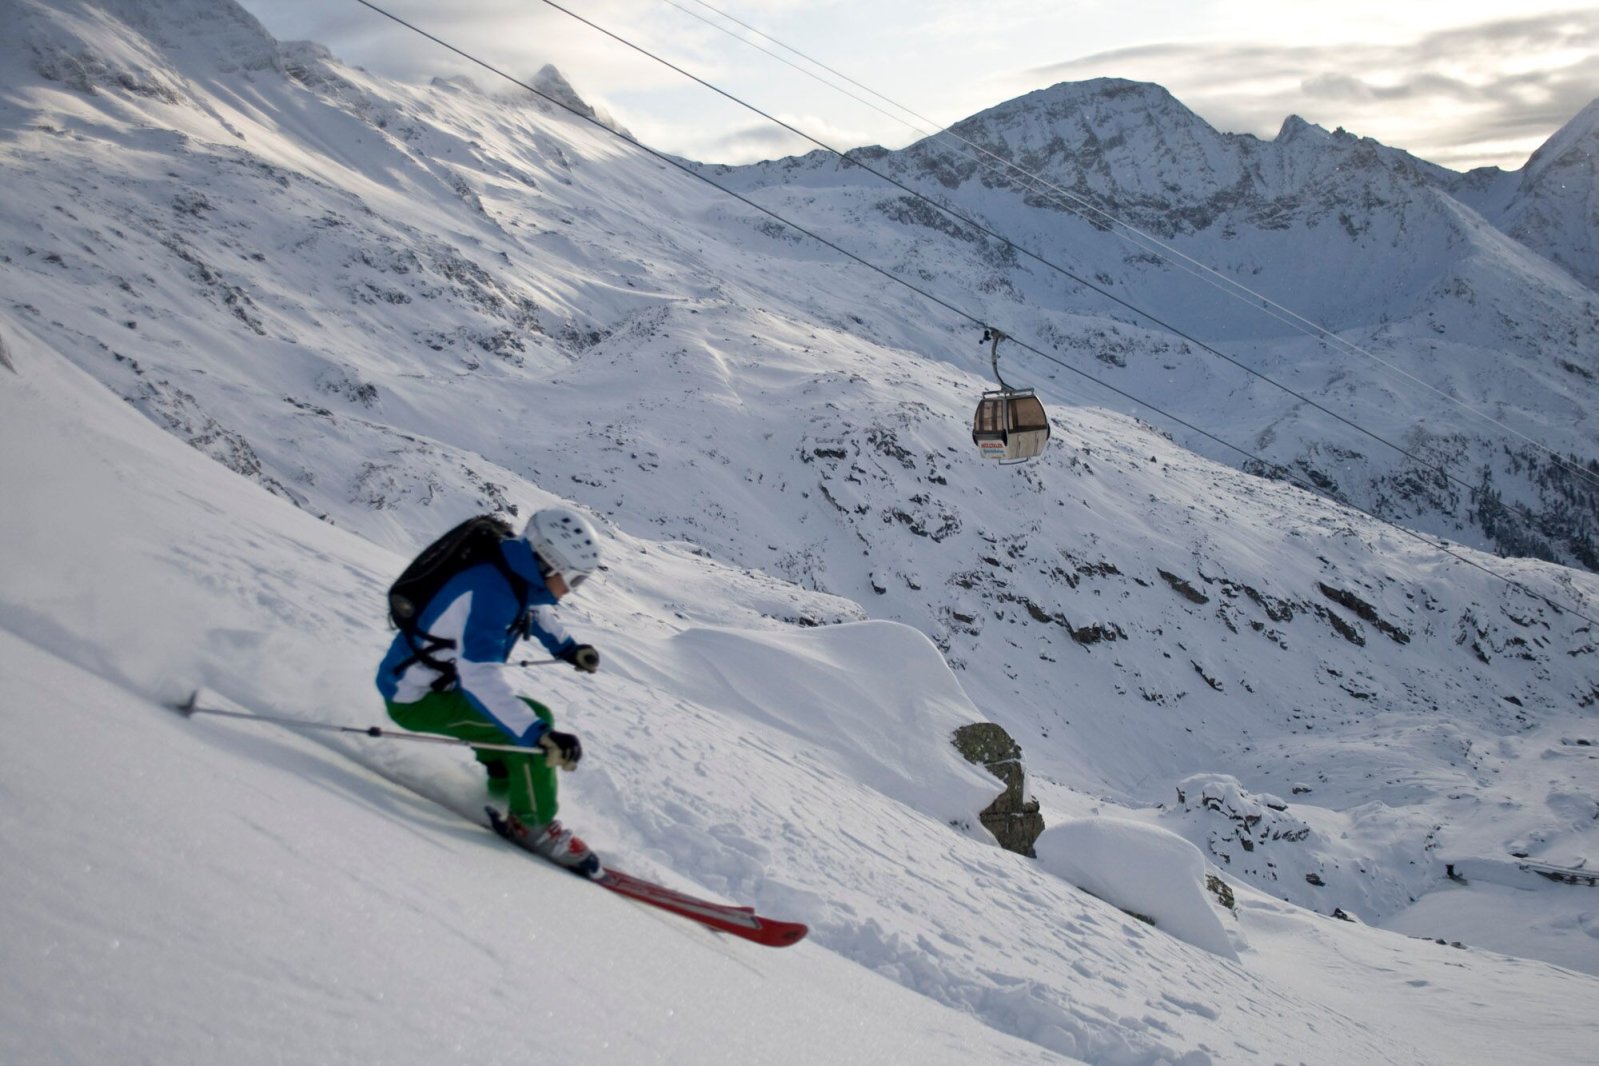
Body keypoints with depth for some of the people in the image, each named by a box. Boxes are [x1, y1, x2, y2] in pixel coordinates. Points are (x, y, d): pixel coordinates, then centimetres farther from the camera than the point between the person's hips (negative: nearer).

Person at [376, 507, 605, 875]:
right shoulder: (489, 591, -33)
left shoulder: (523, 578, -4)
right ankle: (533, 825, -9)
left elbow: (534, 612, 23)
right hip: (415, 695, -10)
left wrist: (567, 647, 16)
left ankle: (504, 797, 31)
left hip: (445, 680, 10)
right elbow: (479, 678, -44)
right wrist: (539, 735, -52)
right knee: (532, 723, -22)